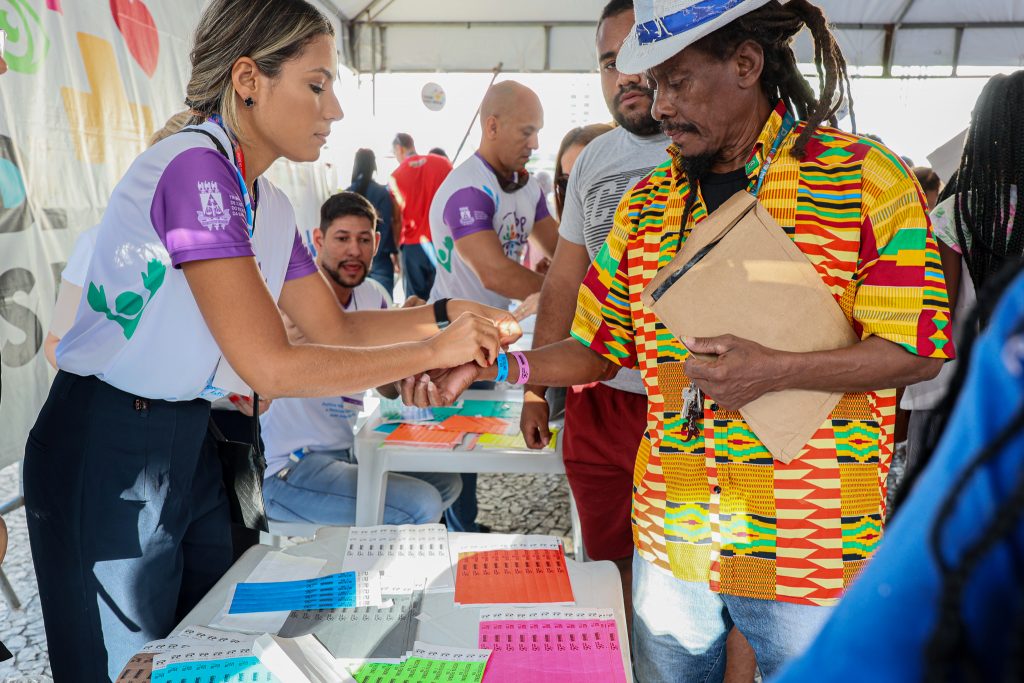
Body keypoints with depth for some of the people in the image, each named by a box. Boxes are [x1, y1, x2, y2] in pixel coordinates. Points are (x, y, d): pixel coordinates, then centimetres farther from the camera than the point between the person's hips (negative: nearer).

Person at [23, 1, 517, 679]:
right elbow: (271, 365, -28)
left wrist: (444, 313, -4)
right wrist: (434, 351, -21)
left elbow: (337, 327, 10)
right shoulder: (194, 169, -23)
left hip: (189, 443, 8)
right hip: (104, 452, -8)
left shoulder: (268, 203, 5)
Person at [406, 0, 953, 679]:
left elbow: (919, 351, -10)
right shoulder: (646, 203, 6)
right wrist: (491, 366, -7)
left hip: (809, 549, -4)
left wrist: (776, 370, -25)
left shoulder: (866, 179, -8)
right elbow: (596, 349, 8)